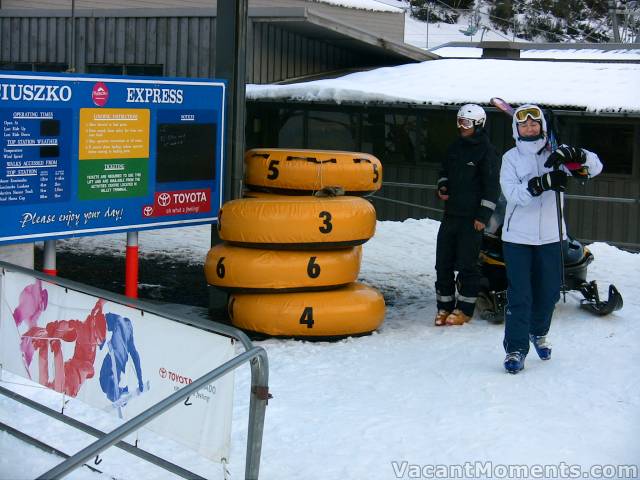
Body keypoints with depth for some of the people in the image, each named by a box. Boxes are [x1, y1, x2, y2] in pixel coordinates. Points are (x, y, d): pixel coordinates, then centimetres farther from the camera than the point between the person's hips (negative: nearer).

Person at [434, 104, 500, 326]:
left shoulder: (486, 151, -6)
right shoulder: (455, 147, 13)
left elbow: (492, 186, -9)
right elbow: (445, 171, 28)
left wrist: (483, 216, -13)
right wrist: (442, 186, 6)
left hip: (472, 217, -7)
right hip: (451, 213, 7)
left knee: (466, 264, -3)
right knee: (443, 261, 6)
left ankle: (464, 309, 7)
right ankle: (444, 307, 15)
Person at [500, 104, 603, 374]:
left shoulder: (556, 155, 3)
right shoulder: (511, 158, 0)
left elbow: (595, 167, -5)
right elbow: (512, 192, -15)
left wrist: (574, 155, -25)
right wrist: (542, 183, -31)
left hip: (550, 237, 2)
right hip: (517, 237, -2)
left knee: (549, 291, 14)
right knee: (519, 294, -5)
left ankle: (538, 333, 38)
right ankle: (516, 347, 2)